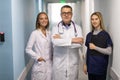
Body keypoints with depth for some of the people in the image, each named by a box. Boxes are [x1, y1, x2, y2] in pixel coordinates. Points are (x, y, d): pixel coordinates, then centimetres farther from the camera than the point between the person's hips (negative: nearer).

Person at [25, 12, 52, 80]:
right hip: (40, 65, -5)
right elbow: (28, 49, -9)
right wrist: (37, 57, -16)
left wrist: (52, 56, 2)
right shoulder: (35, 33, -9)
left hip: (49, 64, 5)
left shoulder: (49, 33, 8)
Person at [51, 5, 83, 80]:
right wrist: (73, 40, -20)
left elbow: (79, 44, -14)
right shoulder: (56, 28, -1)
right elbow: (55, 42, -20)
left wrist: (61, 40, -15)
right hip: (59, 63, -1)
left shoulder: (77, 28, 1)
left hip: (73, 63, 1)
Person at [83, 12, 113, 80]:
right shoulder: (89, 35, 6)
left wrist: (95, 47, -14)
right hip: (90, 66, 4)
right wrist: (85, 64, 10)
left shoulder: (105, 34, -7)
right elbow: (88, 51, 11)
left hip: (100, 66, -4)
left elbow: (109, 51, -12)